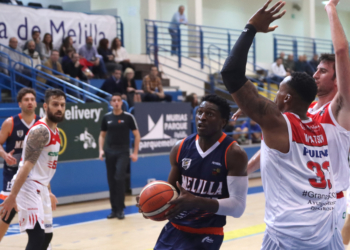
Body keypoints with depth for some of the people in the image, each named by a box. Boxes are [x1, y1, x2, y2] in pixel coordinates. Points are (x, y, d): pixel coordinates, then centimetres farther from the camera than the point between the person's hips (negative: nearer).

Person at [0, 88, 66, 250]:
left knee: (47, 235, 16)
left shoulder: (54, 132, 14)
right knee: (37, 236, -18)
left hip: (41, 188, 10)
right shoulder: (41, 131, -17)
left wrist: (49, 193, 26)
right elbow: (28, 165, -25)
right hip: (28, 187, -10)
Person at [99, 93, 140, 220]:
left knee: (119, 178, -15)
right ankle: (114, 209, 15)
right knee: (111, 181, 5)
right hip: (109, 151, 4)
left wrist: (135, 153, -4)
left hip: (123, 152, -4)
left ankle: (120, 209, -5)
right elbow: (102, 135, 16)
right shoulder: (106, 117, 7)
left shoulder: (128, 117, -3)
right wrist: (101, 150, 1)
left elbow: (137, 135, 2)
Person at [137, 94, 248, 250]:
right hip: (175, 229, 5)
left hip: (206, 234, -5)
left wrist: (196, 202, -31)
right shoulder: (180, 148, 0)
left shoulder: (234, 154, -14)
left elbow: (238, 206, -18)